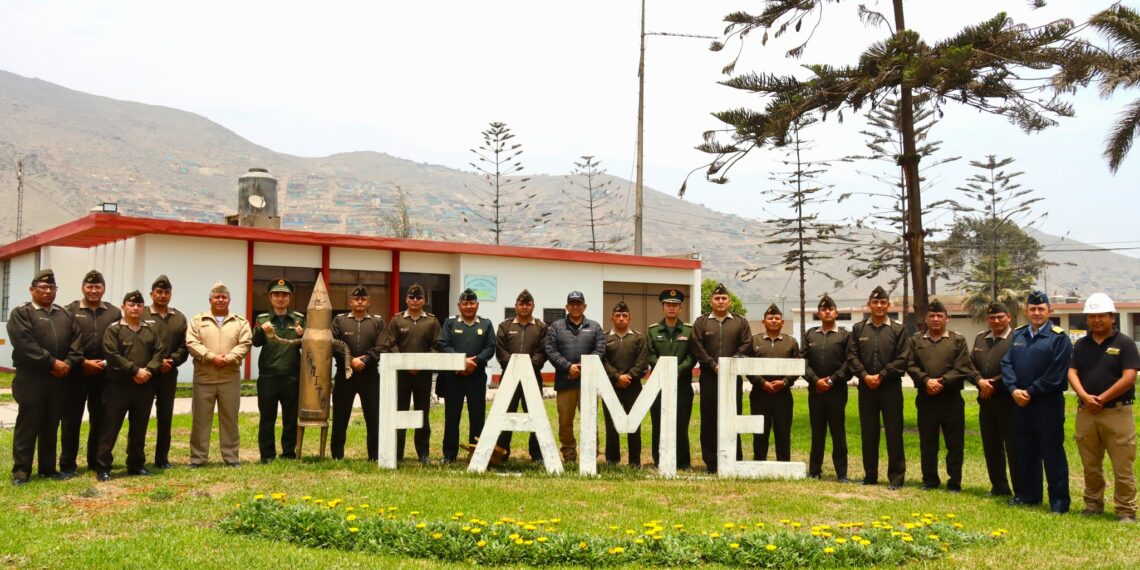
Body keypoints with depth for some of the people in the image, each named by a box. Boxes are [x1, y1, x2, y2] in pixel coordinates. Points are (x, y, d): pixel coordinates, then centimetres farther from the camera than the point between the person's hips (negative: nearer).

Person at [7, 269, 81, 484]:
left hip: (58, 379, 5)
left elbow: (76, 340, 7)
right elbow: (25, 344, -14)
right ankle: (21, 470, 6)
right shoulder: (20, 313, -2)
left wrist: (68, 363, -11)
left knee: (51, 426, 11)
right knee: (27, 424, -1)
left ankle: (48, 467, 18)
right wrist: (52, 362, -16)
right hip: (30, 379, -5)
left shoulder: (65, 315, 16)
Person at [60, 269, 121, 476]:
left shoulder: (114, 312, 8)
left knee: (100, 419, 8)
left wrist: (107, 362, -7)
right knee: (71, 419, 2)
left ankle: (96, 461, 19)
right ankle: (68, 464, 9)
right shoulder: (70, 310, 2)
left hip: (104, 374, 2)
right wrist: (83, 362, -12)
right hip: (76, 373, -2)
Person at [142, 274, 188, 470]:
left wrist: (172, 361, -10)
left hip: (169, 374, 3)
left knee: (165, 417, 9)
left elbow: (184, 347, 6)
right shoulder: (141, 315, -2)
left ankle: (162, 458, 17)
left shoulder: (179, 318, 11)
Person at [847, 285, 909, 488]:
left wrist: (881, 376, -12)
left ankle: (896, 478, 5)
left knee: (894, 435, -1)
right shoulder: (858, 329, 9)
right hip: (866, 387, 2)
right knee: (868, 434, 8)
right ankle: (870, 476, 16)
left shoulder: (899, 329, 3)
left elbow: (901, 359, -4)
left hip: (891, 388, -2)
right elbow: (852, 357, 3)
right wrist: (865, 375, -11)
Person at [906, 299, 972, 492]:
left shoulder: (958, 340, 4)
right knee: (927, 443, 8)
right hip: (925, 398, 2)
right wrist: (926, 381, -14)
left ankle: (954, 483, 11)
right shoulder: (916, 340, 9)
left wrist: (943, 382, -15)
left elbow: (963, 369, -4)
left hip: (951, 399, -2)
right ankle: (930, 480, 19)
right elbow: (911, 365, 1)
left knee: (955, 443, 2)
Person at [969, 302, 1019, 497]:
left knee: (1013, 447, -2)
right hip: (986, 400, 7)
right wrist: (980, 381, -7)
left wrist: (993, 386, -15)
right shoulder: (980, 338, 15)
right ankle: (999, 487, 23)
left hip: (1007, 400, -7)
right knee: (991, 446, 12)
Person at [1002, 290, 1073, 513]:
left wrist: (1031, 392, -14)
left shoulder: (1059, 337, -7)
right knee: (1025, 450, 13)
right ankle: (1028, 494, 24)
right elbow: (1006, 363, 6)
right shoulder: (1017, 336, 12)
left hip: (1048, 403, -6)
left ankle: (1059, 500, 7)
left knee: (1052, 452, -1)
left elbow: (1056, 373, -14)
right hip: (1020, 403, 6)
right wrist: (1014, 389, -10)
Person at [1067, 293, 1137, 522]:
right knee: (1090, 466, 12)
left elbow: (1129, 377, -10)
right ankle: (1093, 504, 23)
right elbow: (1072, 373, 4)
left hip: (1117, 412, -4)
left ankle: (1126, 511, 5)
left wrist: (1102, 399, -12)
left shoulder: (1124, 343, -2)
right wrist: (1085, 396, -14)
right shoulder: (1081, 345, 12)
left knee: (1122, 467, -3)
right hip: (1086, 413, 4)